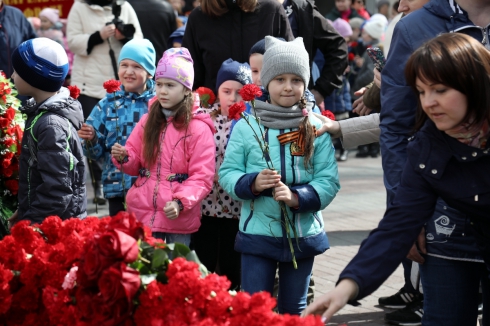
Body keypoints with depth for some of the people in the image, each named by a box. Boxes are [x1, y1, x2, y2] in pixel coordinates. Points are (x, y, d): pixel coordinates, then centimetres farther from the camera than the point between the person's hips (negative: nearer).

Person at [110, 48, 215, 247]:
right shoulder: (147, 121, 8)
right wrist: (123, 157, -9)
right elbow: (135, 164, 14)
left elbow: (202, 177, -11)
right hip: (143, 213, 4)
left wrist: (180, 202, -24)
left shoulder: (199, 128, -7)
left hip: (178, 218, -4)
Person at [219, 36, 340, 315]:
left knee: (294, 309, 17)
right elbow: (227, 173, -3)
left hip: (303, 235, 1)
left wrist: (297, 197, -23)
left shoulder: (316, 128, -4)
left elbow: (329, 181, -7)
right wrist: (252, 183, -22)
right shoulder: (246, 126, -5)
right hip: (257, 234, -1)